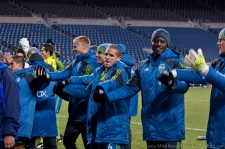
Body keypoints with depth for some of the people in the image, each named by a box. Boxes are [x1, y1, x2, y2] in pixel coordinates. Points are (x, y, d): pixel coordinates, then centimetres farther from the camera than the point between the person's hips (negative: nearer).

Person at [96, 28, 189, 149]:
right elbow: (130, 88, 12)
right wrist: (107, 95, -2)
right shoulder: (143, 66, 14)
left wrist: (173, 83, -42)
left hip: (170, 126, -6)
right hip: (150, 125, 6)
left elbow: (184, 85, -19)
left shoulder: (174, 62, -3)